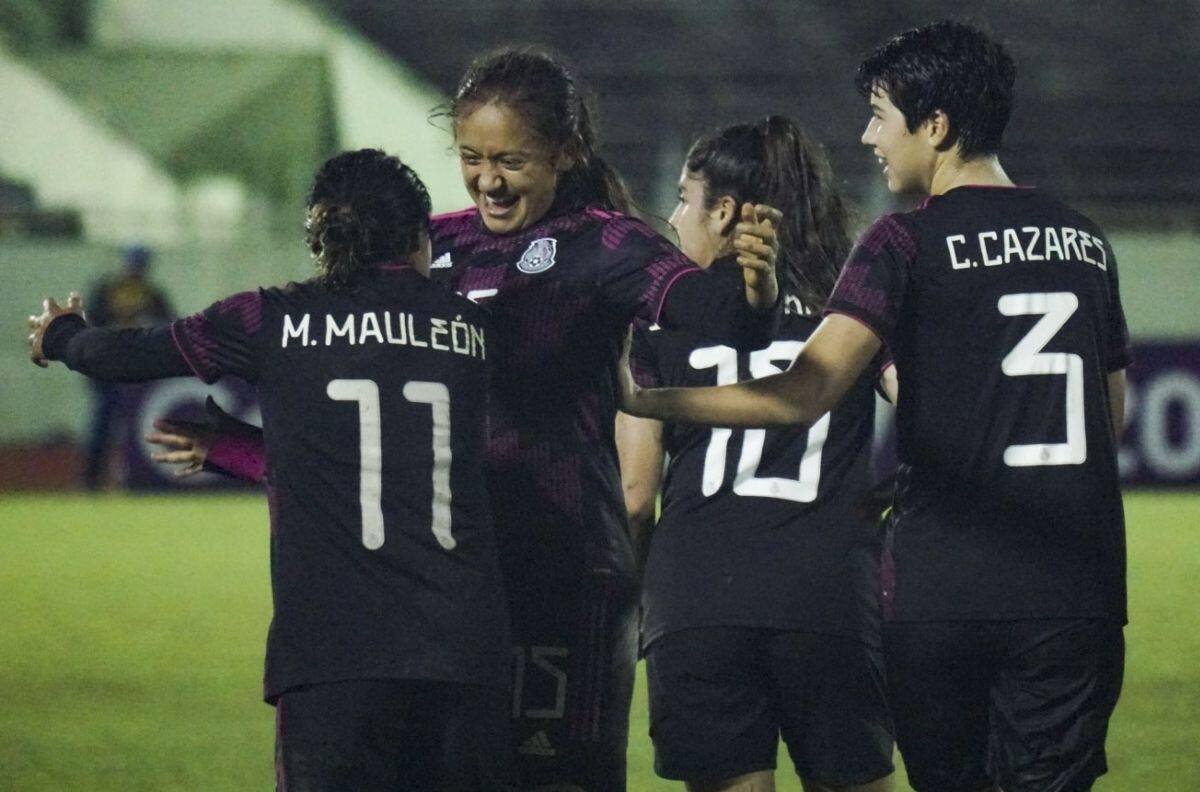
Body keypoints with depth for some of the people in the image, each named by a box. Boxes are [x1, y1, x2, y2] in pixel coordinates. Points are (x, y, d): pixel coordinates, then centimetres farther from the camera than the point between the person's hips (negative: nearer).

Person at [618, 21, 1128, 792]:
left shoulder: (907, 245, -6)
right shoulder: (1085, 241, 12)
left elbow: (805, 394, -16)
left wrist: (649, 400, -9)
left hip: (944, 588, -4)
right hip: (1077, 596, 4)